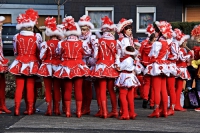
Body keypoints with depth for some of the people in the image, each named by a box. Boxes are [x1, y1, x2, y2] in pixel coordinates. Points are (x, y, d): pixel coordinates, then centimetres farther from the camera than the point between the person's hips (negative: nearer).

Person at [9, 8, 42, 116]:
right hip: (32, 65, -1)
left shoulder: (16, 37, -5)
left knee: (19, 87, 6)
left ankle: (17, 109, 4)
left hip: (20, 64, 1)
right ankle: (30, 109, 9)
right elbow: (39, 51, -3)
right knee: (30, 87, 7)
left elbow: (15, 52, 5)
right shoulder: (37, 37, -9)